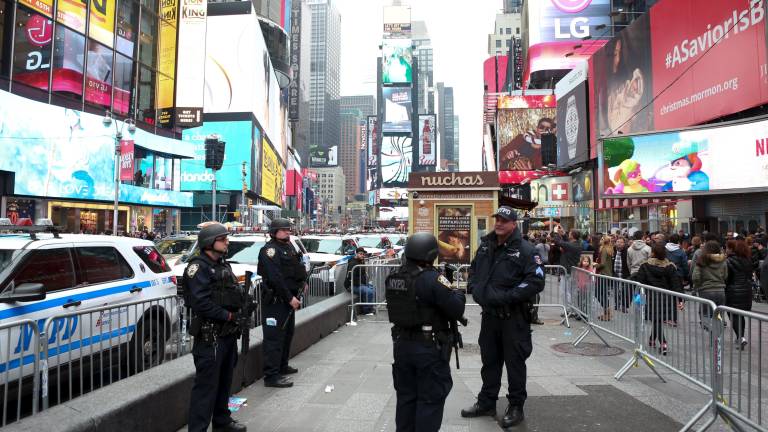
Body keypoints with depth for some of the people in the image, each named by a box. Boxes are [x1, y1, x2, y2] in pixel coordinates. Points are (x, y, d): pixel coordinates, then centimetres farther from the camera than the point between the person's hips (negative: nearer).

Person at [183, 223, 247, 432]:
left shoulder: (223, 265, 16)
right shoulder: (198, 268, -13)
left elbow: (236, 295, 18)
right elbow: (200, 302, -24)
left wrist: (242, 307, -1)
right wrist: (228, 315, -17)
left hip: (228, 333, 9)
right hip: (210, 336, -9)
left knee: (224, 381, 20)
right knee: (206, 384, -5)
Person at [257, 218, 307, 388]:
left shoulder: (289, 246, 16)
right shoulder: (270, 250, -15)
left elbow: (297, 267, 24)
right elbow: (275, 278, -23)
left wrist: (303, 281, 7)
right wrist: (290, 298, -22)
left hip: (289, 299, 10)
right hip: (275, 300, -10)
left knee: (287, 333, 20)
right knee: (274, 337, -7)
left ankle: (282, 366, 35)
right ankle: (271, 376, -3)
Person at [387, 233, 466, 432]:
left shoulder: (393, 278, 1)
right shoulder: (432, 279, -20)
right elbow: (456, 310, -20)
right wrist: (459, 294, 2)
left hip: (402, 344, 7)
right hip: (430, 348, -6)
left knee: (406, 396, 19)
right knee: (431, 399, 8)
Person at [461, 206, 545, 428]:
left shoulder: (525, 250, -12)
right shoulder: (485, 246, 8)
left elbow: (536, 281, -18)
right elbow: (473, 269, 21)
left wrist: (506, 297, -21)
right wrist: (476, 289, 4)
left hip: (514, 317, -6)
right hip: (489, 314, 6)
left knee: (514, 362, 7)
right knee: (489, 360, 17)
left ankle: (516, 407, 24)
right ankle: (486, 403, 33)